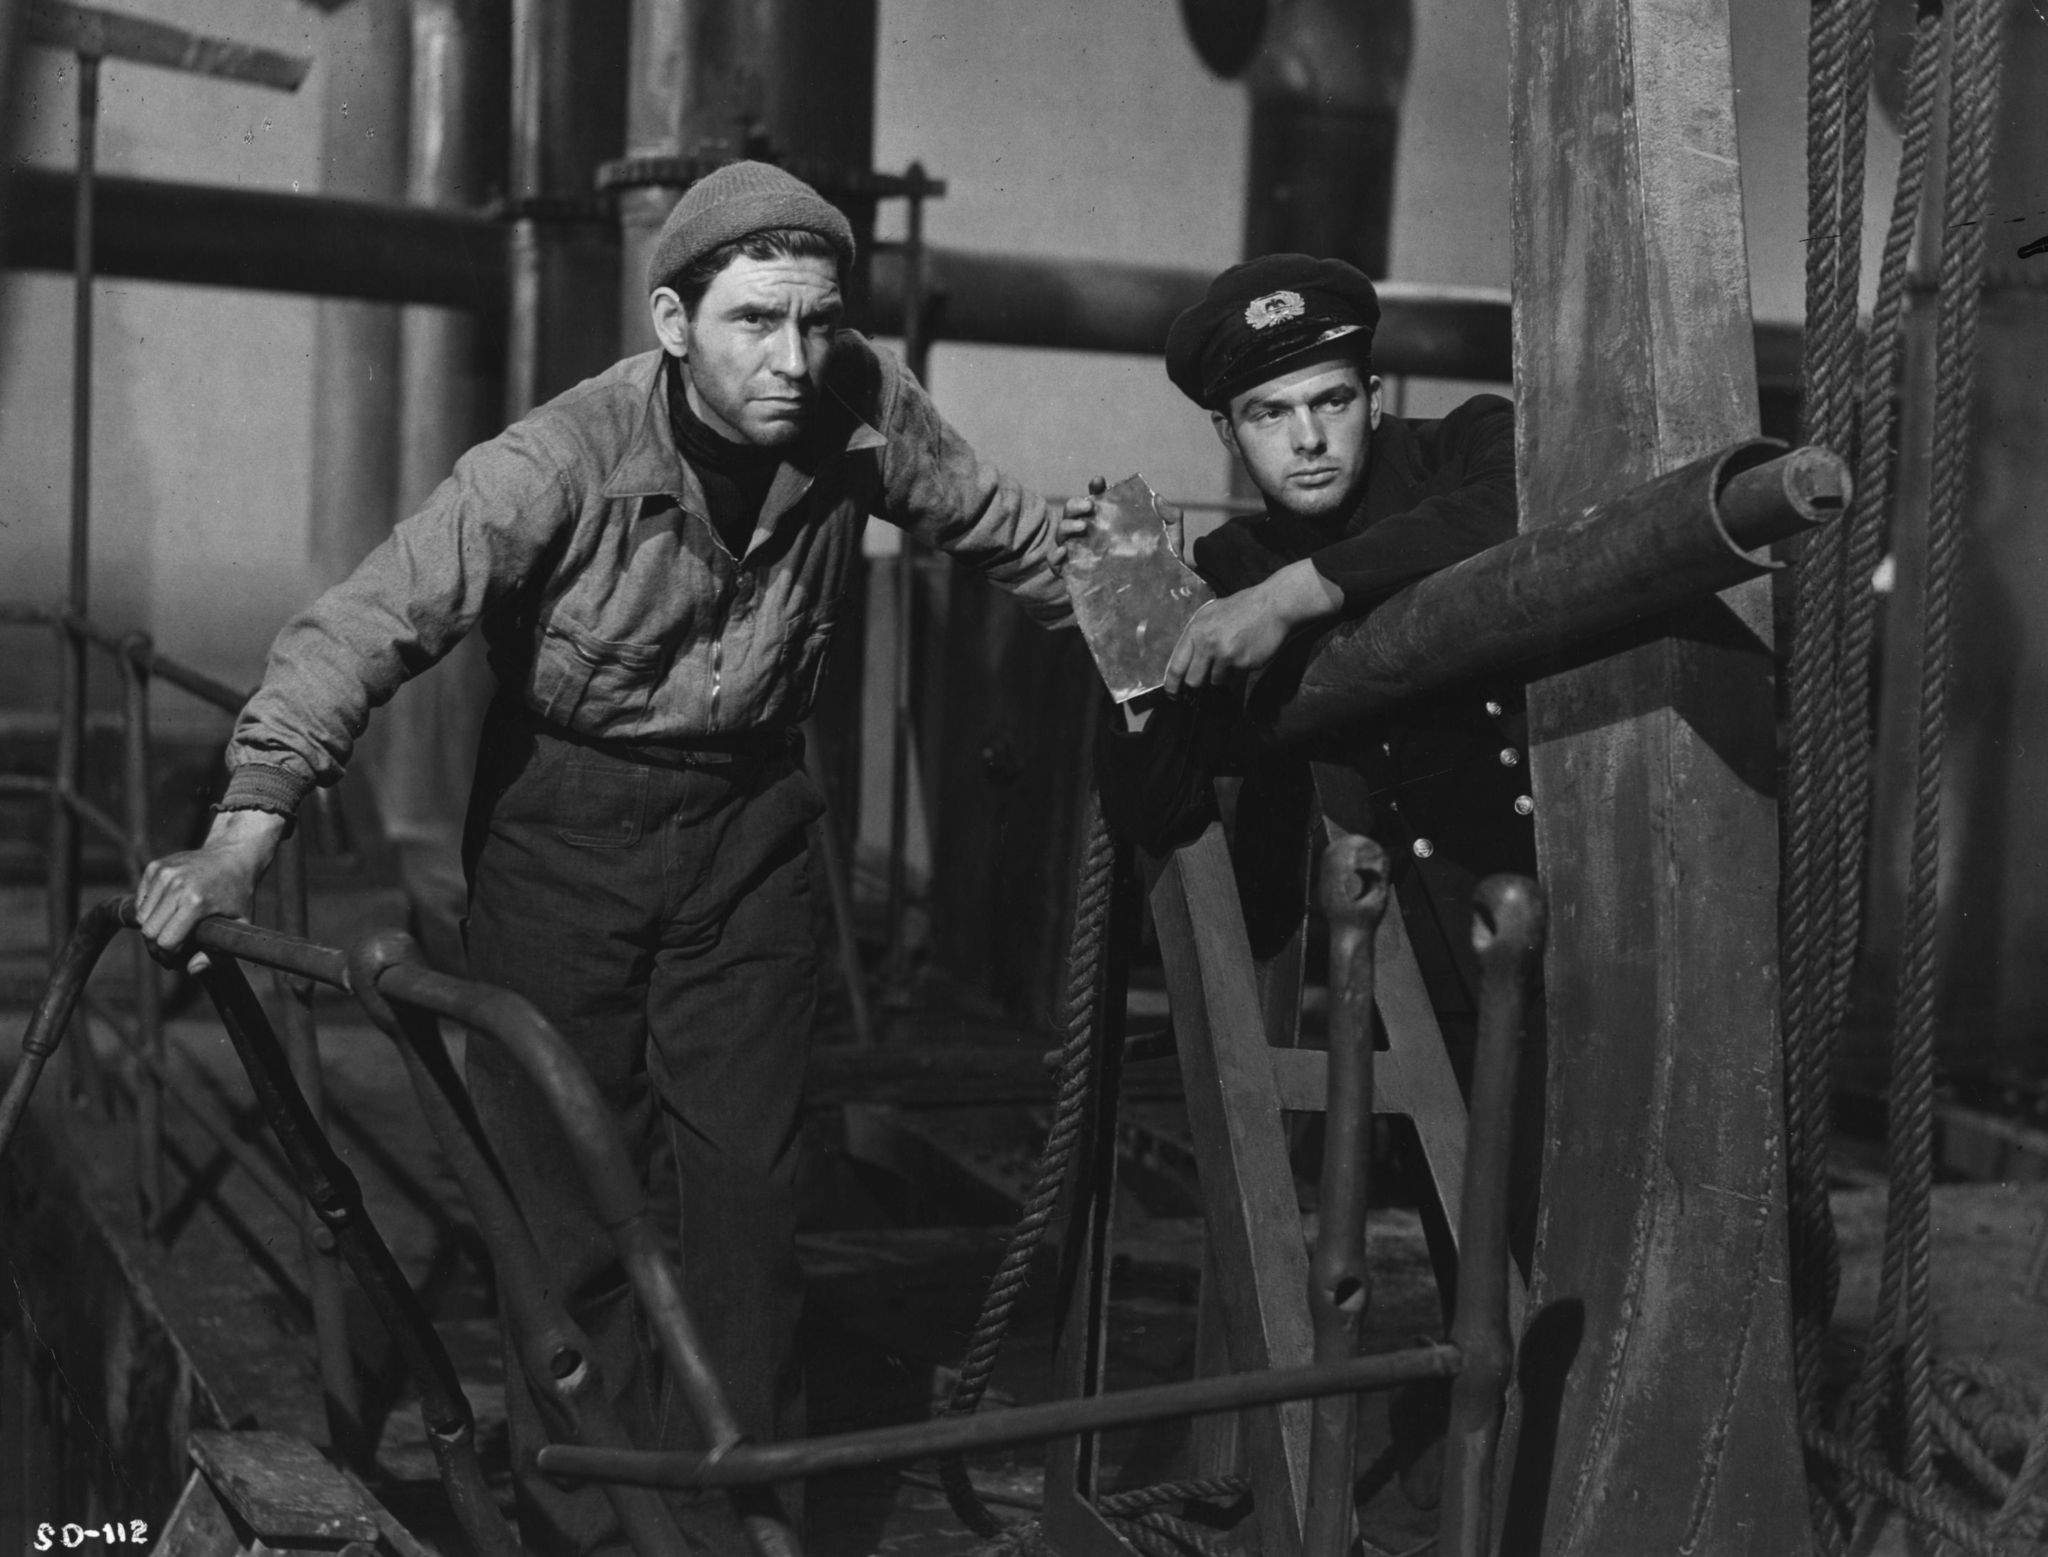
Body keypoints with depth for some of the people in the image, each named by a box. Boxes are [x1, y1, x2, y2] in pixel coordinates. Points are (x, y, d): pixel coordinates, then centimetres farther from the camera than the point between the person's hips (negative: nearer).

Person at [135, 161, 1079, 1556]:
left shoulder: (865, 409, -13)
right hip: (563, 833, -2)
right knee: (566, 1198, 3)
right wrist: (246, 832, -39)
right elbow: (375, 621, -30)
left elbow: (994, 524, 7)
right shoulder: (564, 463, -25)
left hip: (746, 828, 3)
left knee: (746, 1194, 3)